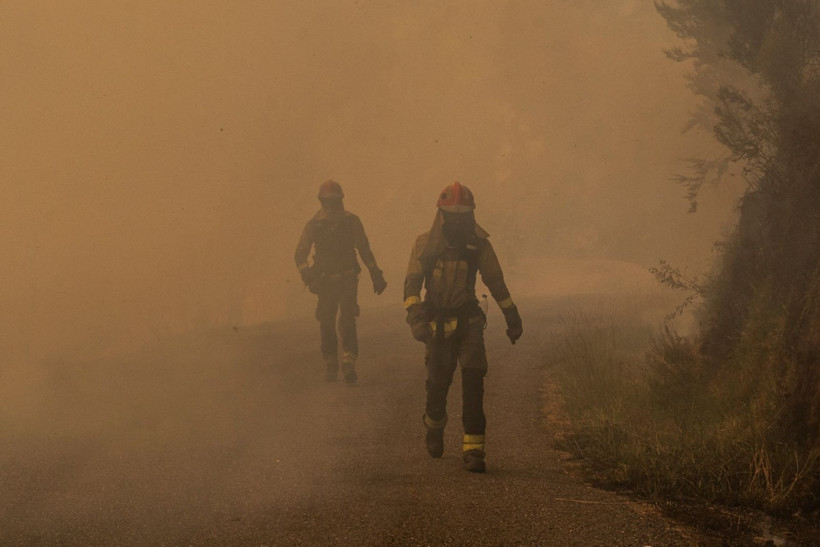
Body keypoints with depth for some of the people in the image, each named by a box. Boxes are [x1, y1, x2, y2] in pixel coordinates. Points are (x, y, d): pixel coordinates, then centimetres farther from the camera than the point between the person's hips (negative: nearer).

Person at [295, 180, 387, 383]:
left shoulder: (351, 221, 3)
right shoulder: (314, 225, 0)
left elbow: (364, 250, 11)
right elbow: (301, 255, 0)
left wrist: (376, 275, 12)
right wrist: (308, 276, -18)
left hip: (348, 280, -1)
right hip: (325, 281, 1)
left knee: (348, 321, -13)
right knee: (326, 324, 2)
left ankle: (349, 365, -17)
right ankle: (330, 365, 15)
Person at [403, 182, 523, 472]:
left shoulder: (479, 244, 0)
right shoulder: (426, 244, -4)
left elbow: (495, 281, 12)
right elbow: (412, 282, -9)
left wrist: (512, 317, 17)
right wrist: (415, 316, -25)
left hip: (469, 323, 0)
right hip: (437, 325, 0)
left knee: (473, 384, -12)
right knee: (438, 383, 6)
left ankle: (473, 449, -10)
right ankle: (434, 426, 40)